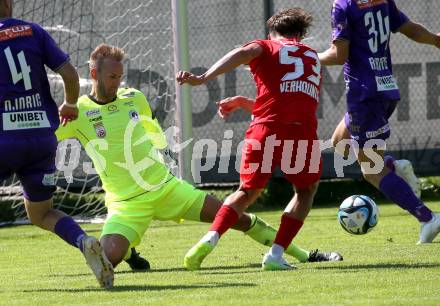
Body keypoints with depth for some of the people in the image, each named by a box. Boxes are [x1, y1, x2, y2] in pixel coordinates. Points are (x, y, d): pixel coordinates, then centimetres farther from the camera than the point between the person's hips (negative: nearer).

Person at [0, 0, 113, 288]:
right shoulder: (34, 32, 4)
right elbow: (69, 73, 1)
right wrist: (71, 106, 19)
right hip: (43, 139, 3)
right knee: (41, 213, 19)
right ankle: (85, 242, -9)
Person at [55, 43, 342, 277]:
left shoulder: (135, 99, 4)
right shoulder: (78, 113, -9)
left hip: (166, 188, 3)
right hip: (126, 204, -3)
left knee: (237, 217, 1)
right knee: (108, 257, -32)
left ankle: (304, 255, 12)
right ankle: (127, 249, 5)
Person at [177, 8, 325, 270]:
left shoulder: (266, 48, 18)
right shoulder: (313, 58, 29)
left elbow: (243, 53, -7)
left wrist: (203, 78, -17)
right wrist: (244, 103, 40)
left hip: (265, 130, -1)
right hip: (303, 131, 1)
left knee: (248, 192, 19)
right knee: (306, 189, 25)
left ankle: (210, 239, -4)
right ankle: (276, 255, 11)